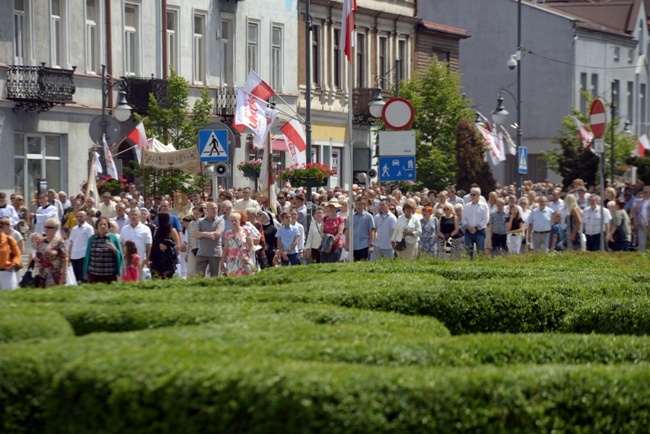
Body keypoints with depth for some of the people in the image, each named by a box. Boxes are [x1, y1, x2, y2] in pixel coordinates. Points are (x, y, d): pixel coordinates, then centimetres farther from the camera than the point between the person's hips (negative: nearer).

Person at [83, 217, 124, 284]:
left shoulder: (113, 238, 2)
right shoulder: (92, 238, 7)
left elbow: (119, 256, 4)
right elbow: (88, 256, 11)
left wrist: (114, 249, -15)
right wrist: (86, 273, 11)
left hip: (110, 274, -1)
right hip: (94, 274, 2)